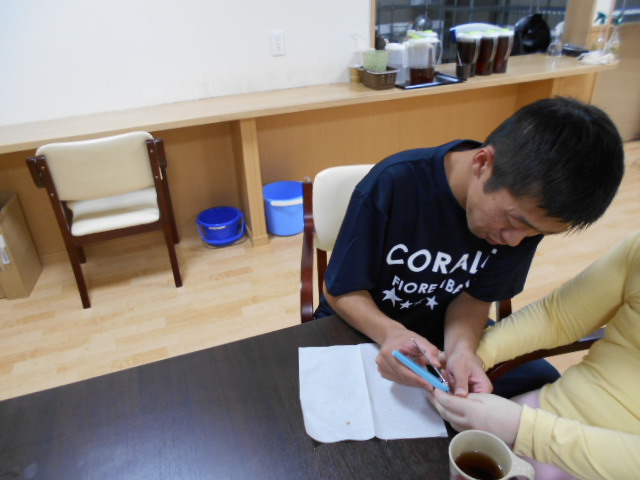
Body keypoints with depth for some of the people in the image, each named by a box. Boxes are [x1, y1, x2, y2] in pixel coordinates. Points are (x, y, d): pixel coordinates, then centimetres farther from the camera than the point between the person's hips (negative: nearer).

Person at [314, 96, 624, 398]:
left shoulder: (530, 209, -15)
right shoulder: (391, 186, -29)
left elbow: (476, 295, -9)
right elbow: (341, 290, -20)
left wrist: (460, 347, -31)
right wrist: (391, 333, -40)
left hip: (444, 326, 4)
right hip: (363, 325, -3)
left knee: (544, 383, -4)